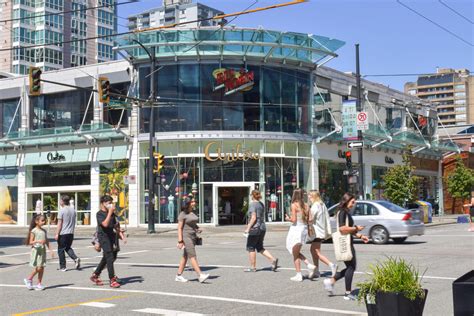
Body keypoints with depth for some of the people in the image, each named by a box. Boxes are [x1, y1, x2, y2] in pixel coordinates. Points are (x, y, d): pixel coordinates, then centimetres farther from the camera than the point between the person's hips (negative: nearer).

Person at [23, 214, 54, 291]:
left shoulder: (44, 231, 11)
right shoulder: (33, 231, -7)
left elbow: (47, 242, 15)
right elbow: (30, 242, -11)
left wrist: (51, 250, 9)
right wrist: (38, 241, -27)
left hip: (43, 251, 6)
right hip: (36, 251, -6)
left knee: (42, 268, 4)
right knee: (38, 268, -9)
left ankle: (39, 284, 11)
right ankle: (29, 279, 12)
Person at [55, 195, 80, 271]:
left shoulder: (62, 210, -12)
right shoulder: (73, 210, 7)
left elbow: (60, 223, -13)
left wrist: (57, 234, -10)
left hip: (63, 233, -6)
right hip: (71, 233, 6)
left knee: (61, 250, 6)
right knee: (68, 248, 20)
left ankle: (62, 267, 9)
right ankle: (76, 259, -3)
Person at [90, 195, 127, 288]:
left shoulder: (112, 214, 14)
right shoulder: (100, 214, -10)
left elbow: (116, 226, 20)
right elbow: (105, 224, -26)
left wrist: (121, 235, 11)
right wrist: (110, 212, -24)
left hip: (112, 237, 8)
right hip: (104, 237, -8)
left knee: (106, 258, 14)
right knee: (110, 258, -12)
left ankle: (95, 275, 28)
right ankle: (112, 280, -10)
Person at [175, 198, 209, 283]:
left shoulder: (193, 213, 13)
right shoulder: (183, 214, -10)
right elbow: (180, 228, -12)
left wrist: (198, 229, 3)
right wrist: (180, 241, -17)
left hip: (193, 237, 8)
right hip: (186, 237, -8)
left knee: (185, 257, 11)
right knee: (193, 256, -12)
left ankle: (178, 276, 17)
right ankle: (200, 275, -18)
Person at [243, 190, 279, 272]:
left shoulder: (252, 204, -12)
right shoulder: (261, 204, 13)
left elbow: (253, 218, -20)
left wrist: (248, 228, -18)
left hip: (255, 228, -8)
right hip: (262, 228, 8)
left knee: (251, 247, 3)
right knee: (260, 247, 14)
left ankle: (253, 267, 6)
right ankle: (273, 259, -1)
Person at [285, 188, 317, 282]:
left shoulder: (294, 205, -12)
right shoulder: (305, 205, 6)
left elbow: (294, 220, -15)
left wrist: (288, 218, 3)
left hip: (296, 228, -7)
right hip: (304, 229, 7)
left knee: (295, 254, 4)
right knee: (297, 252, 22)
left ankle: (299, 275, 4)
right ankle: (309, 264, 4)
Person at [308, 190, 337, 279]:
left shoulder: (315, 206, -14)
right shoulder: (322, 205, 14)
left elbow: (310, 219, -19)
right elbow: (327, 218, 14)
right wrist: (328, 231, 14)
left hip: (317, 232, -10)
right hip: (322, 231, 10)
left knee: (317, 253, -9)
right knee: (313, 250, 17)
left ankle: (331, 265, -21)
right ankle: (316, 271, 20)